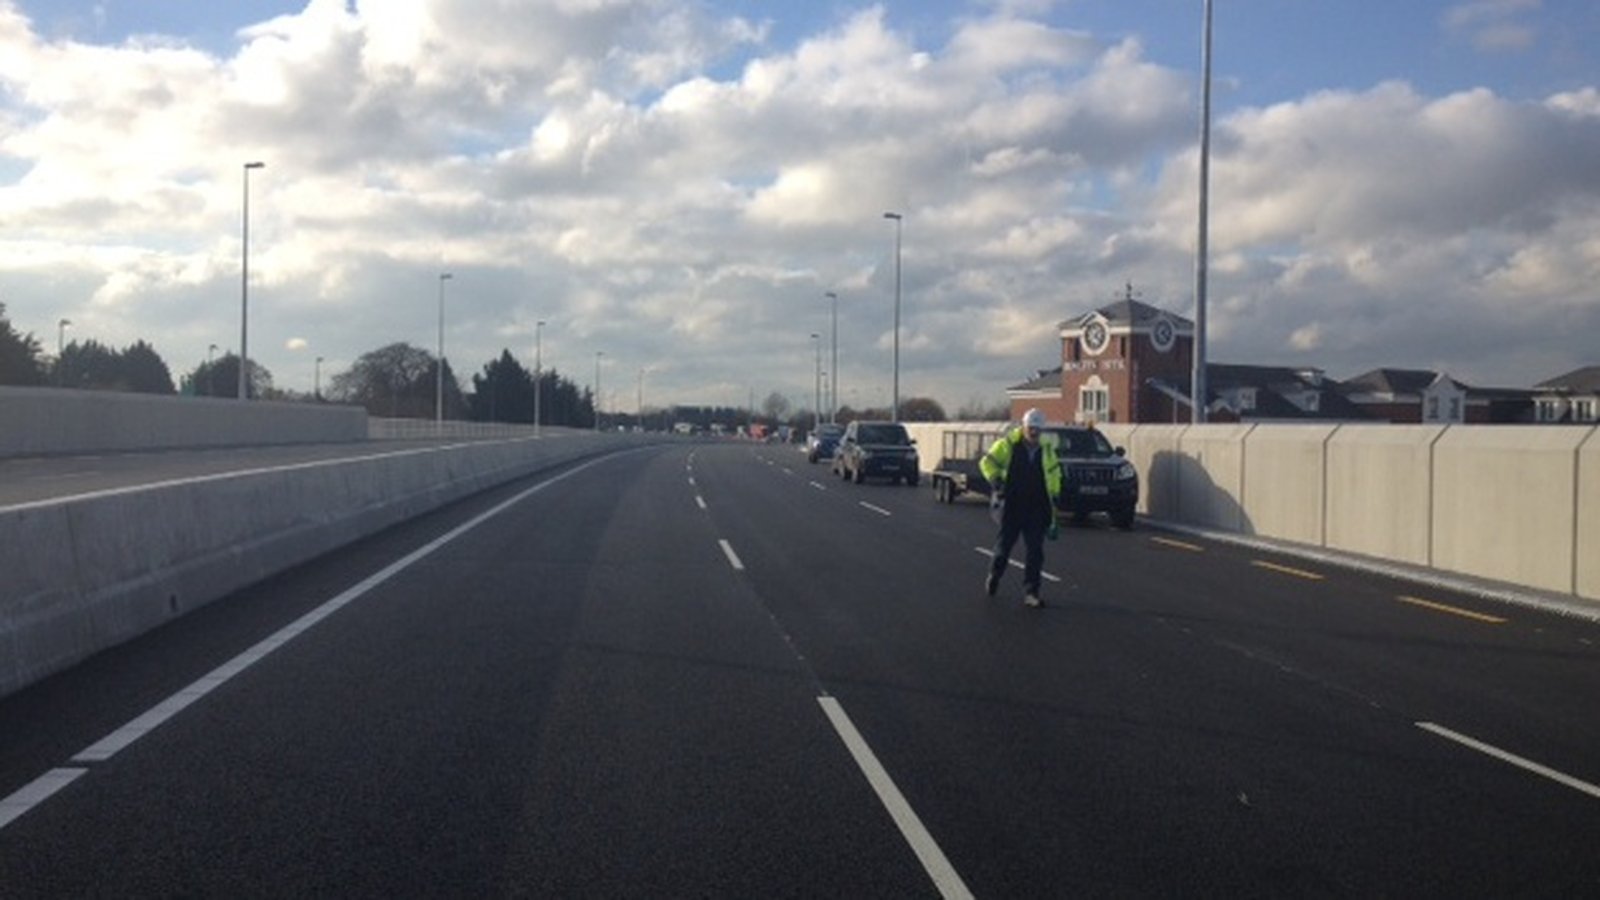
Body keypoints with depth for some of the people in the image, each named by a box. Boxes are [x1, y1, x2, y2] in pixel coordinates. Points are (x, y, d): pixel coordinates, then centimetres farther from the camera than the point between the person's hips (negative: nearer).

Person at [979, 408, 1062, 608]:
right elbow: (987, 462, 1)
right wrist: (995, 481, -11)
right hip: (1011, 505, -3)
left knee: (1035, 550, -3)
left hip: (1036, 508, 3)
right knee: (1004, 543, 8)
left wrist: (1054, 492, 16)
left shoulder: (1046, 449, 9)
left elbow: (1054, 471, 23)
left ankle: (1031, 593, 0)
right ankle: (994, 575, 36)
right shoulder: (1008, 444, -5)